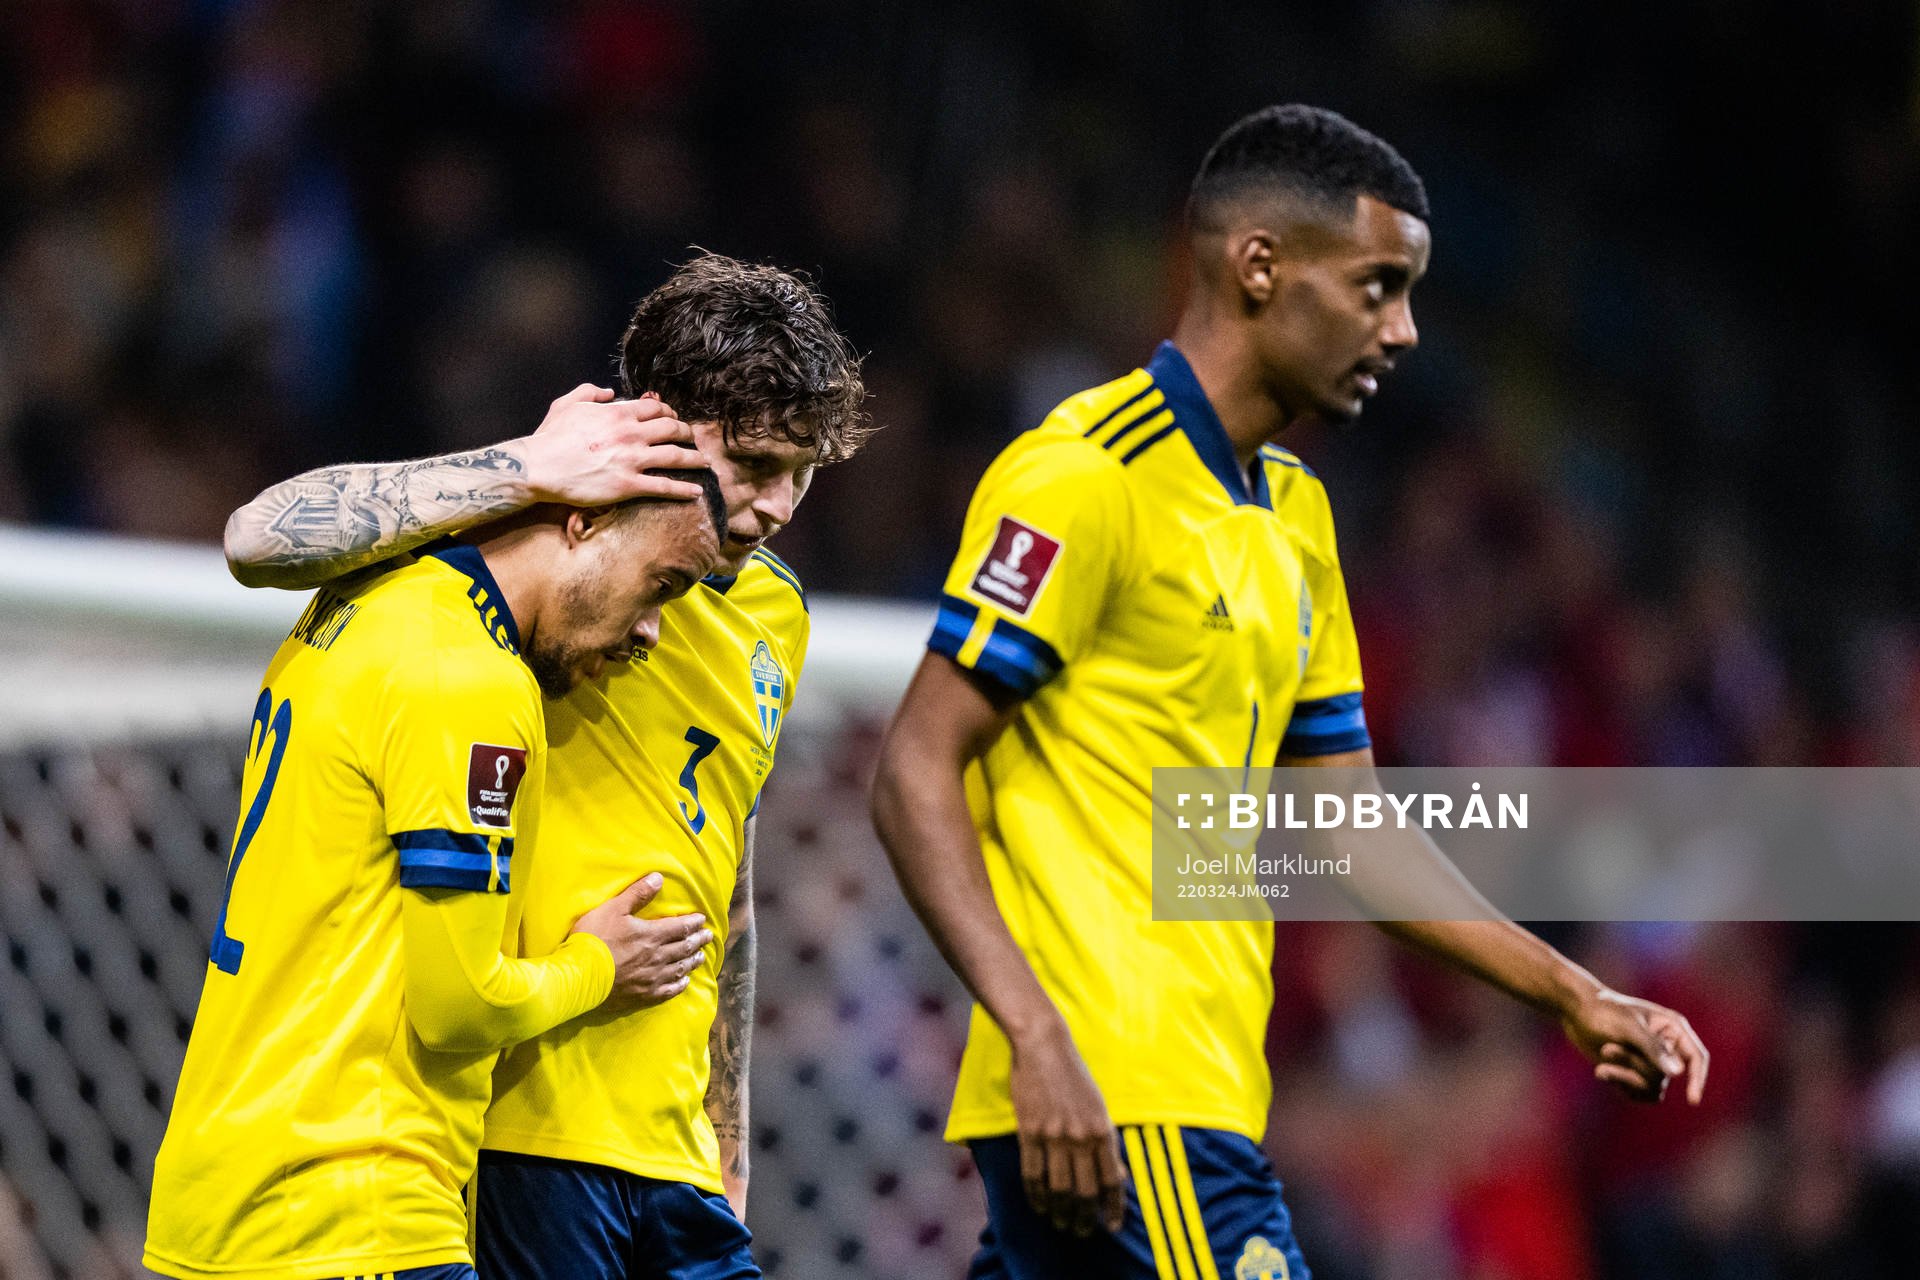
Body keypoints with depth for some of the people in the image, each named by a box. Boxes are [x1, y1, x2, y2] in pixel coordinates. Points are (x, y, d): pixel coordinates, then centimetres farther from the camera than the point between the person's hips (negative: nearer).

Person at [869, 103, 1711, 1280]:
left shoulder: (1292, 510, 20)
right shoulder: (1086, 475, -9)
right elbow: (915, 776, -13)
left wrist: (1577, 998, 19)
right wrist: (1038, 1037, -23)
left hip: (1202, 1089, 9)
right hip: (1106, 1107, -9)